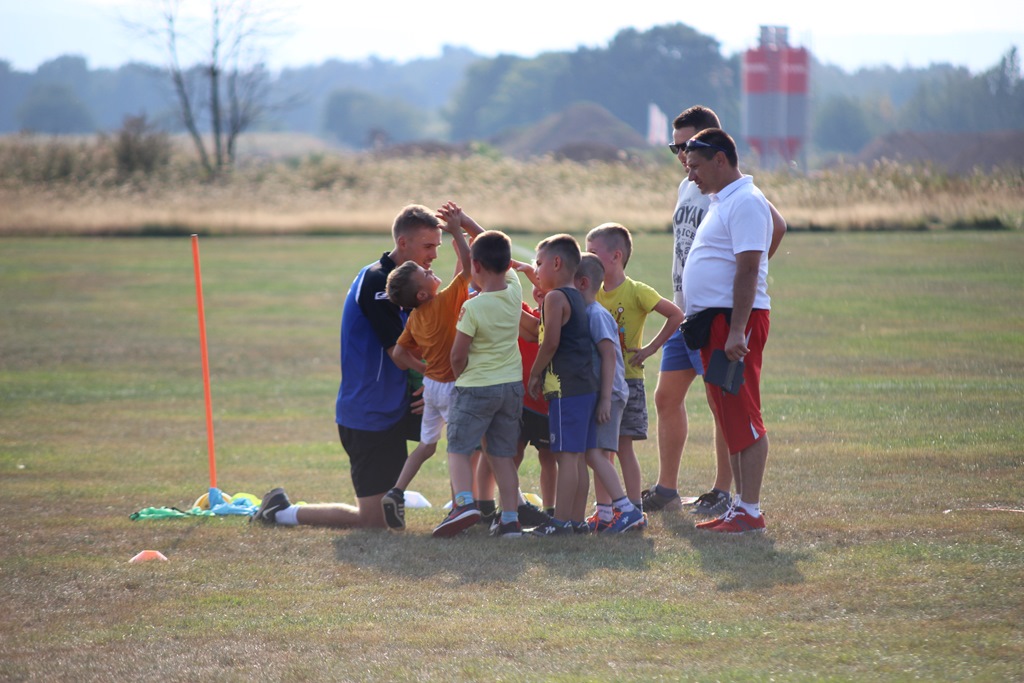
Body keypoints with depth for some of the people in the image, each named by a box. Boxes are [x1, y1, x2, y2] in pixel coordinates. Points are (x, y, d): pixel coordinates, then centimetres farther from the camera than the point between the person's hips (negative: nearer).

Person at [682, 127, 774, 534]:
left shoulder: (745, 203, -13)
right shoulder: (720, 202, 19)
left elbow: (748, 271, -20)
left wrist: (736, 332, -26)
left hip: (737, 318, -11)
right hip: (711, 319, 11)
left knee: (742, 417, -10)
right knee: (729, 418, 12)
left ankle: (750, 512, -12)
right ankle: (740, 505, 17)